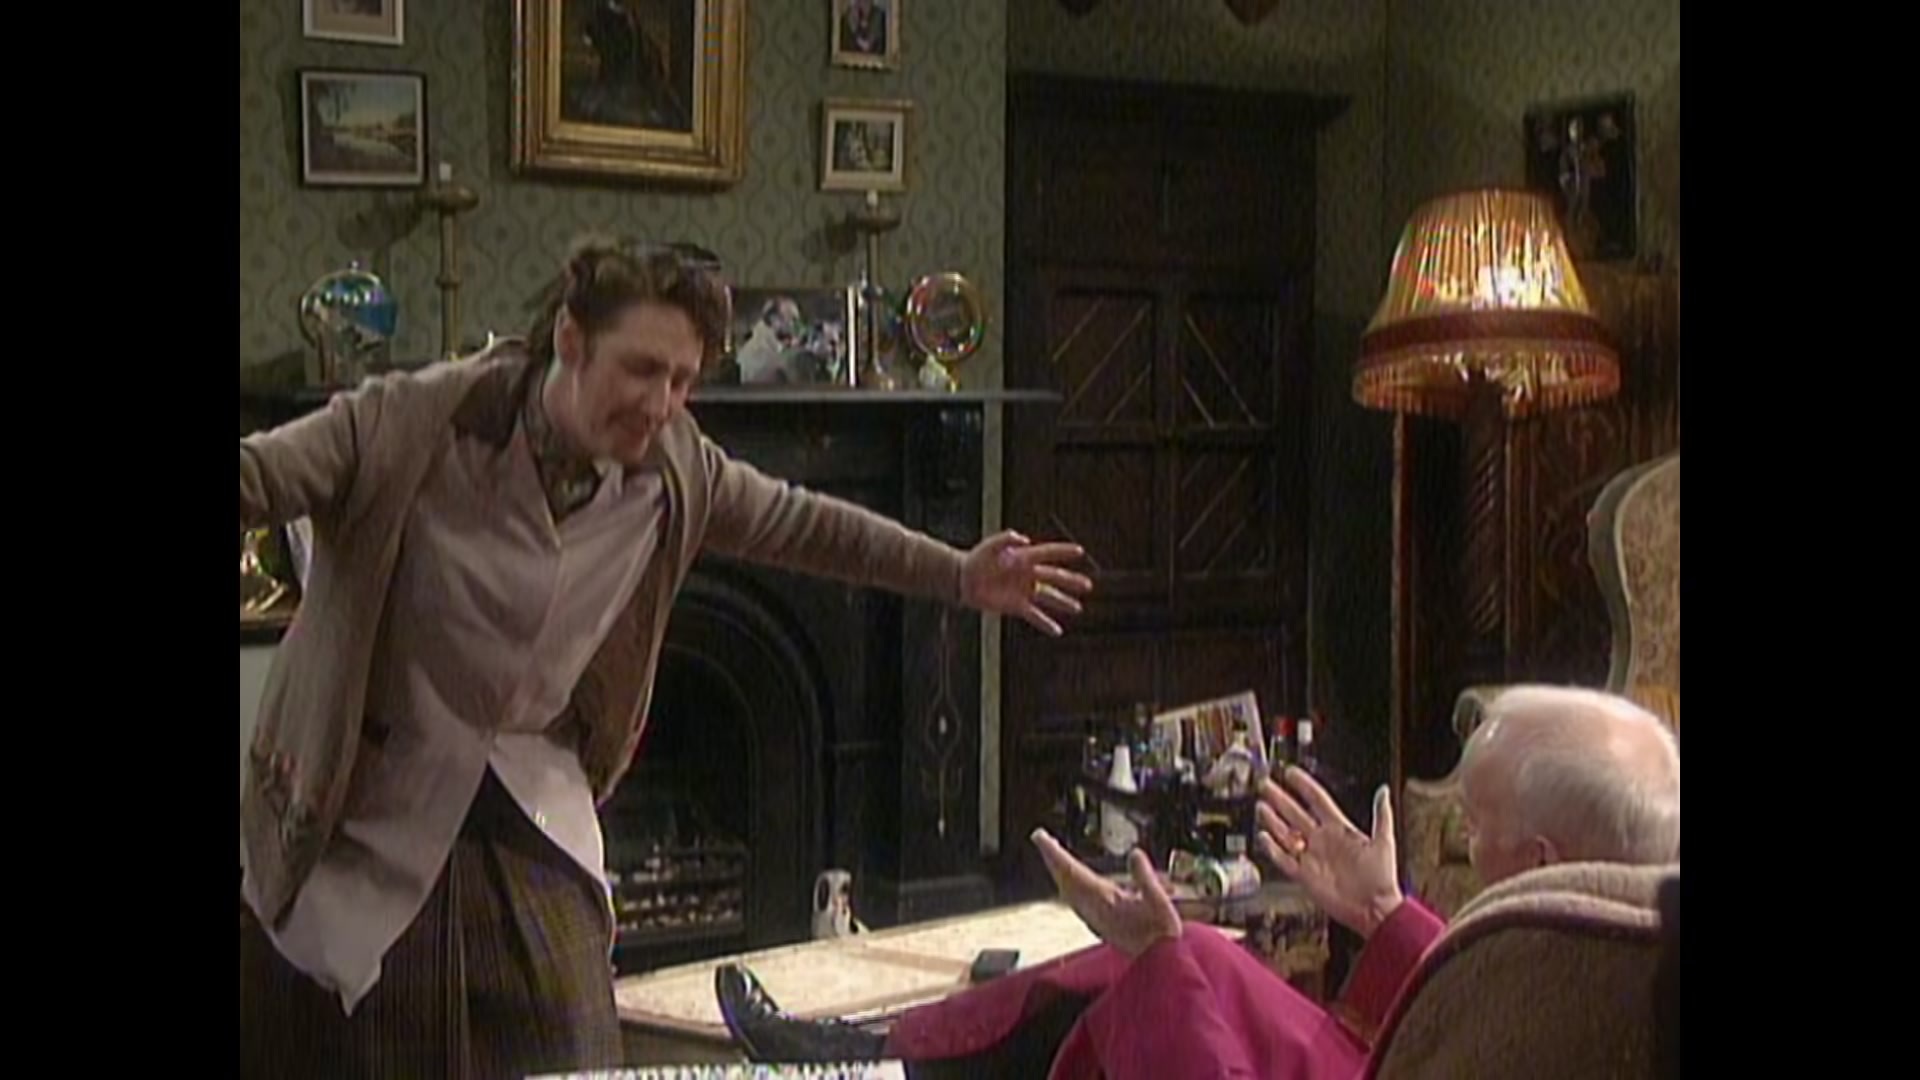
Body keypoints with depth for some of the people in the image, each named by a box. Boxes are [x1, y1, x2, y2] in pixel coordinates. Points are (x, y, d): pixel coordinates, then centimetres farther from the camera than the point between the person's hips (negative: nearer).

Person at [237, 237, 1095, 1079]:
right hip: (368, 827, -4)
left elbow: (799, 524, 10)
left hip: (536, 827, 4)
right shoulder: (415, 425, -18)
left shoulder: (672, 468, -4)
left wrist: (961, 576, 10)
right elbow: (261, 473, -19)